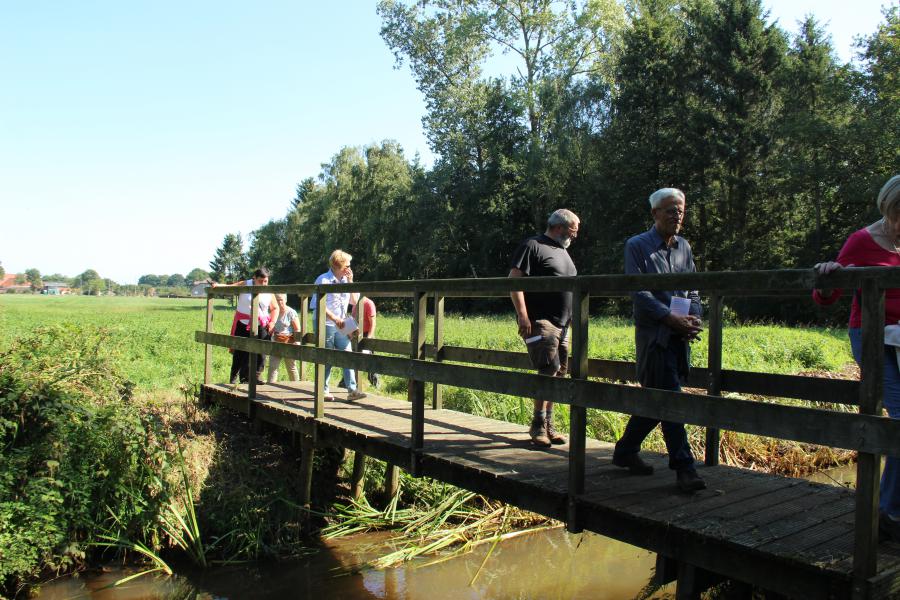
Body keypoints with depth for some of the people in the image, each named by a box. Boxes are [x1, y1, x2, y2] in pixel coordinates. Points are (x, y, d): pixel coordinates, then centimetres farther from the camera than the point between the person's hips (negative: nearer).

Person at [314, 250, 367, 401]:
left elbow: (354, 300, 9)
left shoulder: (345, 280, 11)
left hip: (341, 326, 6)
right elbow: (319, 305, -15)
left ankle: (352, 390, -3)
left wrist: (350, 281, 0)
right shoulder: (324, 280, -9)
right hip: (325, 325, -6)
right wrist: (334, 318, -21)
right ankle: (323, 391, 14)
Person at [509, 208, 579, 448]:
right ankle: (538, 425, -6)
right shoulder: (532, 246, -5)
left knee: (557, 374, 8)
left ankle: (548, 425, 17)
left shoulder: (563, 251, 23)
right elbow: (514, 279, -13)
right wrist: (522, 314, -21)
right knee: (549, 370, -16)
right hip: (539, 321, -9)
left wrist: (572, 318, 24)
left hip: (562, 324, 9)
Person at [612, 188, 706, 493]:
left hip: (680, 336, 7)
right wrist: (671, 318, -17)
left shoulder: (684, 247, 16)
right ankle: (683, 466, -2)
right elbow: (638, 293, -10)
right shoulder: (637, 246, -2)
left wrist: (694, 319, -2)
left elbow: (694, 290, 17)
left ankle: (626, 451, 28)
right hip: (653, 334, -7)